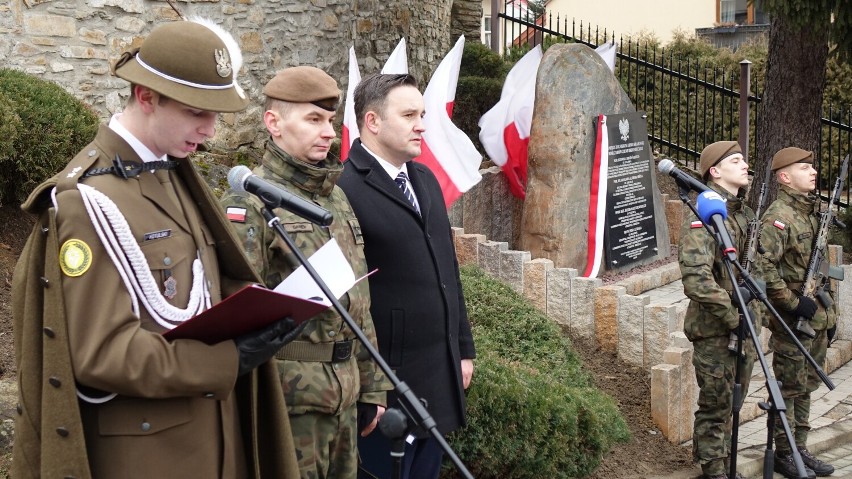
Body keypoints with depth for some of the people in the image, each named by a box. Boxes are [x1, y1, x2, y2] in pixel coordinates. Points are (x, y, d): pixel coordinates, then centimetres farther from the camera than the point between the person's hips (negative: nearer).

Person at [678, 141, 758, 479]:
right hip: (715, 328, -8)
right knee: (716, 405, 2)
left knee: (731, 402, 17)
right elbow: (696, 277, -27)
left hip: (742, 324, 8)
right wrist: (731, 317, -21)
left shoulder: (745, 213, 11)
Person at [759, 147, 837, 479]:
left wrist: (827, 313, 19)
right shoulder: (778, 218, -16)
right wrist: (794, 303, -22)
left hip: (817, 318, 8)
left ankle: (800, 448, 25)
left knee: (806, 386, 15)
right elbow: (764, 268, -24)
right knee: (789, 388, 1)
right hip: (792, 321, -8)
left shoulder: (813, 212, 13)